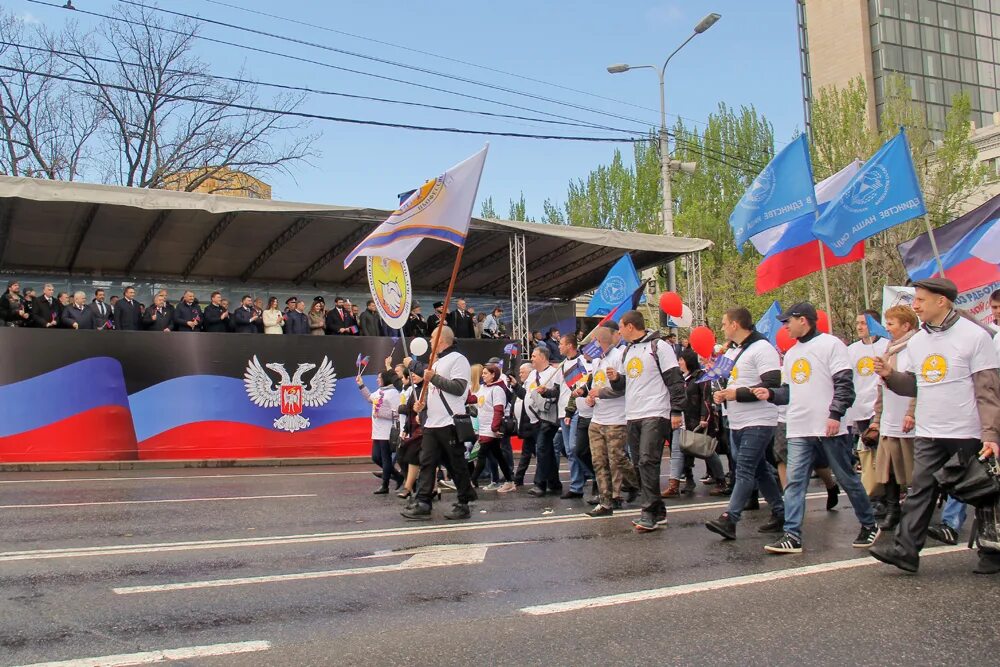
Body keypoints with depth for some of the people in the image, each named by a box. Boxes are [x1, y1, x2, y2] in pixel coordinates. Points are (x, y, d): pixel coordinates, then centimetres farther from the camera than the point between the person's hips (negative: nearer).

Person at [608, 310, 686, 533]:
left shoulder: (658, 346, -6)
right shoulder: (627, 352, 18)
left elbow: (675, 380, -9)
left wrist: (677, 411, -14)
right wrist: (616, 378, 4)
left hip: (655, 414, -8)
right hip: (632, 416, 8)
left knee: (648, 462, -14)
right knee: (642, 464, 8)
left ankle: (650, 513, -10)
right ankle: (657, 512, 16)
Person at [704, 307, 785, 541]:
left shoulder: (762, 348, -12)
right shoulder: (731, 351, 17)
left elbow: (772, 385, -20)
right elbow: (725, 379, 29)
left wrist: (737, 393, -20)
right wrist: (720, 393, 5)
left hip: (757, 423, -9)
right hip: (737, 423, 9)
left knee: (744, 471, -11)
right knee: (760, 470, 13)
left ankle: (729, 520, -15)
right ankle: (780, 514, 22)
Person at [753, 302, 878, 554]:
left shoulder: (830, 344, -5)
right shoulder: (791, 353, 19)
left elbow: (844, 383, -11)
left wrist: (835, 414, -19)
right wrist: (771, 394, 4)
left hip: (829, 428, -6)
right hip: (799, 430, 7)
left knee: (847, 478, 6)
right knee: (794, 482, -2)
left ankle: (869, 525, 24)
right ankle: (792, 536, -3)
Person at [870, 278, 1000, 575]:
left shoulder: (974, 336, -10)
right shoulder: (916, 341, 8)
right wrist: (890, 375, -6)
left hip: (968, 435, -5)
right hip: (928, 435, 5)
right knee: (919, 491, 0)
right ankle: (906, 549, -1)